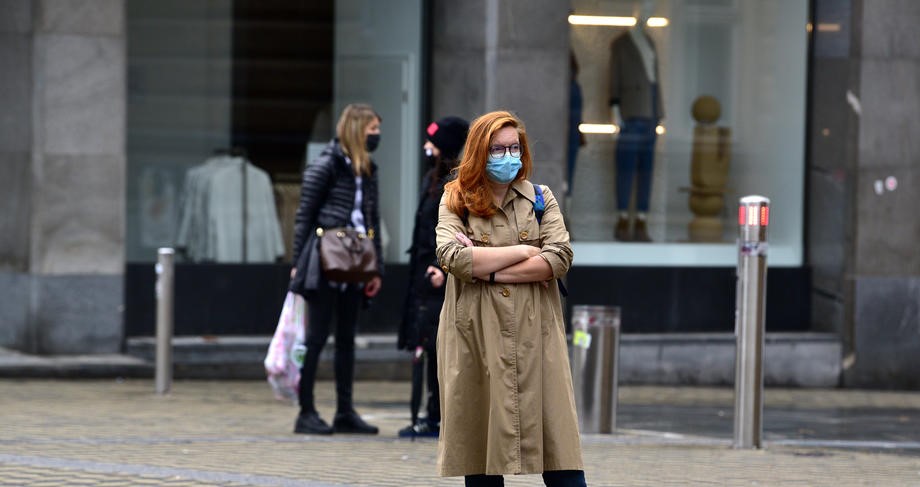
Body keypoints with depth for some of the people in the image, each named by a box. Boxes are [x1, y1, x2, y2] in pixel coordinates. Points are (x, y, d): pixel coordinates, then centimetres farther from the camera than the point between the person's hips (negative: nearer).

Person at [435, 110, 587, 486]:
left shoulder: (541, 198, 10)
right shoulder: (455, 202, 7)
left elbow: (560, 258, -5)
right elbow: (452, 257, -11)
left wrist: (488, 269, -10)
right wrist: (523, 251, -7)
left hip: (534, 336, 1)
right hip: (475, 338, 0)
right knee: (480, 452, 2)